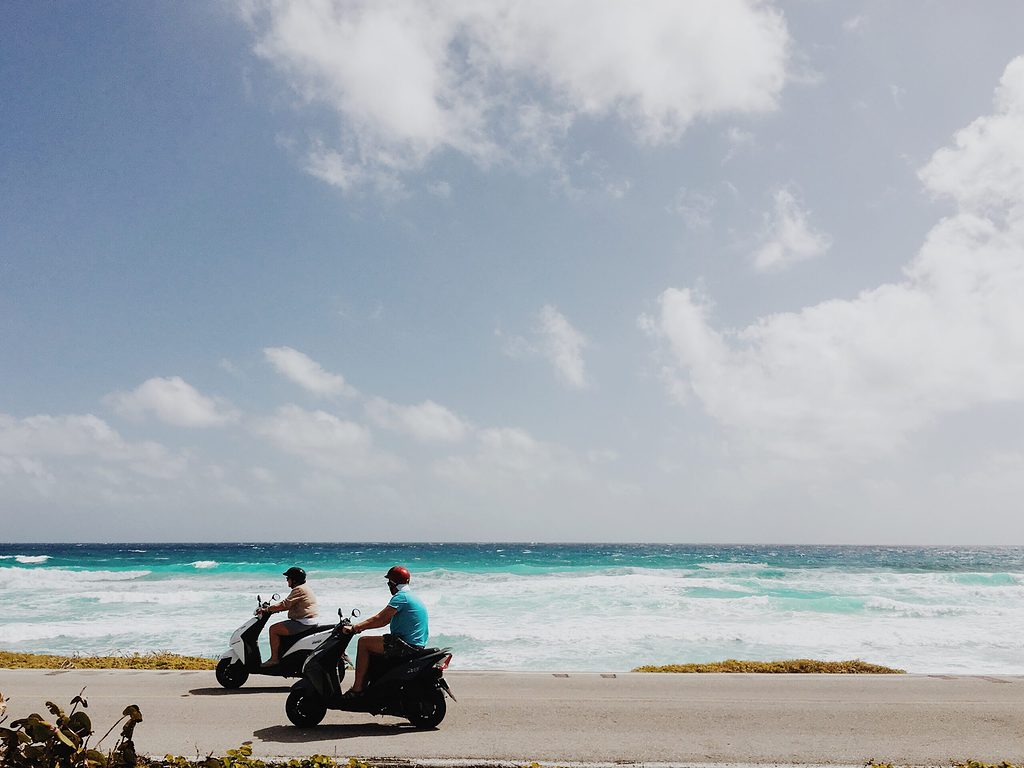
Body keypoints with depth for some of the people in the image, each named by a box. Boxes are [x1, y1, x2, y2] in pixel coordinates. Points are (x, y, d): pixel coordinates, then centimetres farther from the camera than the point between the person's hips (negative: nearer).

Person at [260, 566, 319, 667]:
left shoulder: (299, 590, -14)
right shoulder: (305, 588, 18)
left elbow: (285, 604, -19)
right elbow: (289, 604, 24)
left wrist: (267, 609, -11)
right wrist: (273, 609, 17)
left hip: (302, 623, -11)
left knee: (273, 629, -11)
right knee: (279, 628, 24)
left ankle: (274, 658, -10)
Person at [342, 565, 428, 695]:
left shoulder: (401, 597, -12)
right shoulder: (412, 597, 18)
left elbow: (380, 619, -16)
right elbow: (386, 620, 20)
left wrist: (354, 628, -9)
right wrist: (360, 627, 17)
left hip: (405, 645, -10)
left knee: (363, 642, -6)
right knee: (371, 644, 23)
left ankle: (357, 689, -6)